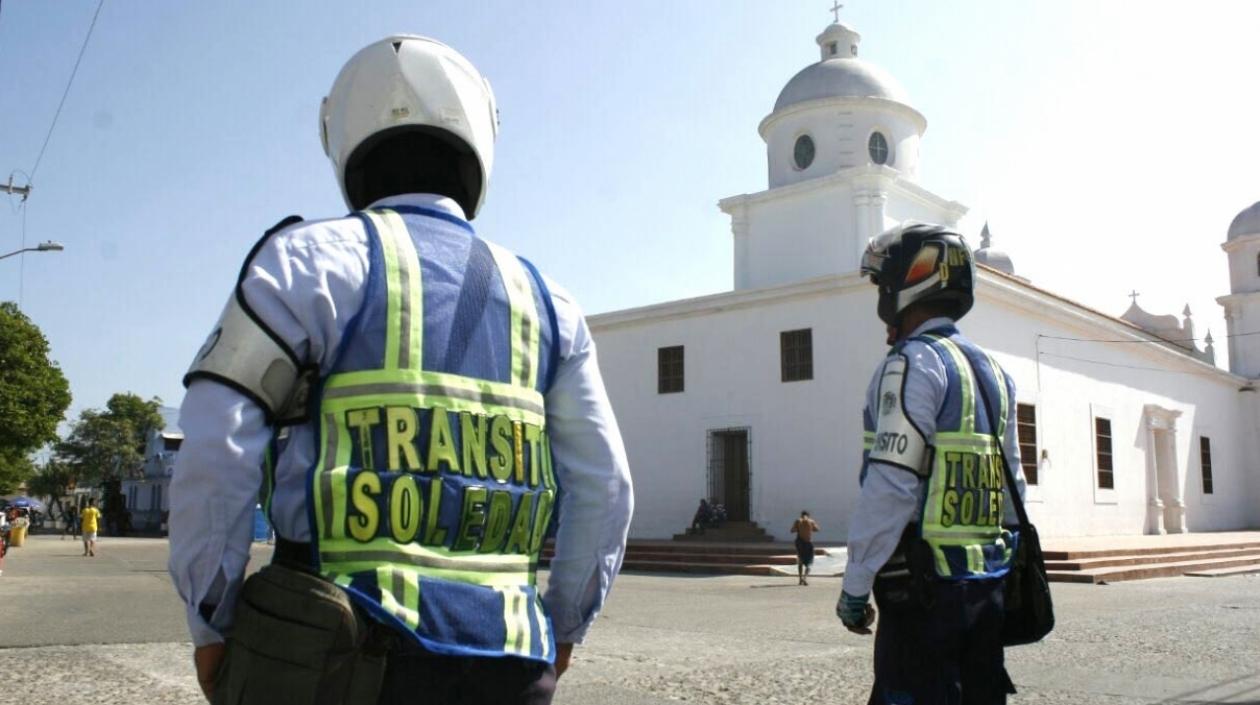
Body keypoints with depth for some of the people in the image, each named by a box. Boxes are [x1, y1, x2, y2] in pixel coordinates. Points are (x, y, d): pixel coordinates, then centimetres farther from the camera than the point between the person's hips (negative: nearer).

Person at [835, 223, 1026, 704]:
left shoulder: (914, 363, -12)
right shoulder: (991, 371, 15)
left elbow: (891, 487, -19)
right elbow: (1012, 485, 18)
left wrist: (855, 587, -13)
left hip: (925, 584, -8)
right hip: (987, 582, 8)